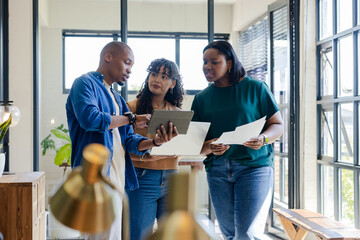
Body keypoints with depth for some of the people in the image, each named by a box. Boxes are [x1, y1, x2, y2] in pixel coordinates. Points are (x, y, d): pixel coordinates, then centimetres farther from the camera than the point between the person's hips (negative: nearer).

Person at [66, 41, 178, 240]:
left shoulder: (116, 98, 24)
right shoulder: (85, 83, -1)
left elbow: (129, 140, 16)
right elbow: (89, 118, -21)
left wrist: (155, 141, -4)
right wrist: (131, 119, -10)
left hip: (117, 179, 9)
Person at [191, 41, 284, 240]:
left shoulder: (255, 88, 2)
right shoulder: (201, 98, 10)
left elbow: (278, 124, 4)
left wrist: (263, 139, -17)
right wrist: (209, 148, -15)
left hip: (253, 165, -4)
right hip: (217, 169, 4)